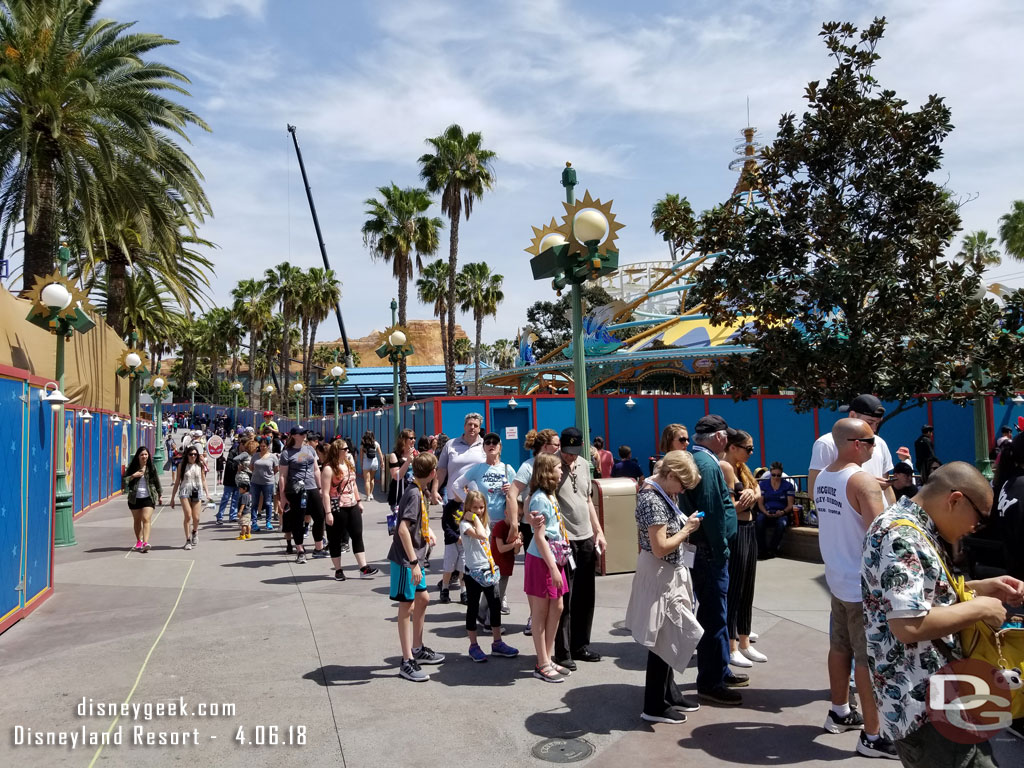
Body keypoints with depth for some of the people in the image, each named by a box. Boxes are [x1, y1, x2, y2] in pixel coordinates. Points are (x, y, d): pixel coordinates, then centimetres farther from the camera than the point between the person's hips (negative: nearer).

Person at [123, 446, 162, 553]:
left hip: (148, 497, -2)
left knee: (146, 519, -13)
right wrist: (133, 476, -16)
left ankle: (145, 542, -22)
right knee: (137, 520, 11)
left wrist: (160, 495, 13)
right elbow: (125, 480, 1)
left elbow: (157, 482, 10)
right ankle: (139, 542, 23)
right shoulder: (132, 467, 3)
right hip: (135, 497, 2)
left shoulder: (151, 467, 3)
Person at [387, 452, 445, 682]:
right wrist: (413, 562, -28)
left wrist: (428, 530, 13)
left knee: (422, 598, 18)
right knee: (407, 605, -2)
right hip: (405, 559, -10)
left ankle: (417, 649, 34)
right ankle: (407, 662, 7)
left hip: (415, 557, 10)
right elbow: (402, 528, -29)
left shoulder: (420, 491, 8)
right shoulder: (414, 493, -20)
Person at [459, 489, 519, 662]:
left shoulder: (485, 522, 12)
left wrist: (493, 564, 8)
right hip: (473, 571, -7)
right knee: (473, 607, 4)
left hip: (489, 569, 7)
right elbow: (480, 535, -29)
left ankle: (497, 643, 19)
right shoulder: (465, 524, -12)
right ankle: (474, 646, 14)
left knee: (496, 605, 8)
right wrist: (474, 517, -20)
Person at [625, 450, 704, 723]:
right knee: (663, 640, 0)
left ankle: (669, 693, 32)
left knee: (667, 638, 19)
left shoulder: (656, 492, 7)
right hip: (660, 576, -10)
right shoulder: (653, 501, -24)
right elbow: (660, 548, -25)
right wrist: (687, 529, -15)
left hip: (668, 574, 10)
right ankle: (655, 707, 13)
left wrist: (684, 525, 6)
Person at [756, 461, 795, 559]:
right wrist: (765, 512, -13)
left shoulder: (788, 485, 10)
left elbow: (790, 504, 4)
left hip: (781, 513, -1)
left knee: (782, 523, -37)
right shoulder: (763, 484, 13)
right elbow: (760, 503, 8)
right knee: (759, 520, -35)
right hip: (766, 513, 1)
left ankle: (771, 549, -23)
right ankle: (762, 550, -28)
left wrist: (782, 512, -17)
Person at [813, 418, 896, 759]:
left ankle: (839, 713, 33)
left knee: (840, 647, 19)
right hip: (863, 582, -8)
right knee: (869, 659, 0)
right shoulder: (863, 480, -20)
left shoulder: (821, 478, 6)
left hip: (837, 577, 8)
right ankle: (872, 737, 8)